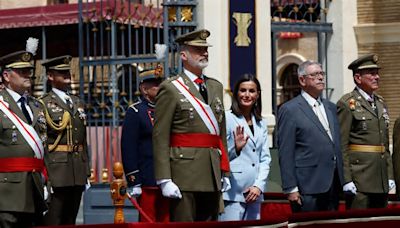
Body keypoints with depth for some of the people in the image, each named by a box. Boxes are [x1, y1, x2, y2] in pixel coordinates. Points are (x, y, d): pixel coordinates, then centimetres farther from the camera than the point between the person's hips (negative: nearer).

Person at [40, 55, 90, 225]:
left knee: (70, 222, 10)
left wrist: (86, 173, 16)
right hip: (56, 171, -7)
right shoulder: (44, 104, -4)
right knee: (52, 223, -7)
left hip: (77, 173, 7)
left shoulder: (77, 102, 18)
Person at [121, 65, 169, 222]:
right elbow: (128, 149, -8)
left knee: (166, 220, 7)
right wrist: (134, 182, -13)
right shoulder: (134, 112, -3)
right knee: (148, 221, -4)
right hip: (147, 181, -6)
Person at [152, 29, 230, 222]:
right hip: (184, 174, -6)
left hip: (212, 176, 6)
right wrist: (164, 180, -14)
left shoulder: (216, 87, 18)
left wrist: (224, 172, 15)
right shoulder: (170, 88, -3)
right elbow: (160, 138, -8)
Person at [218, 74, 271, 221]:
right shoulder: (227, 119, -2)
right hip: (233, 192, -6)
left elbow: (265, 159, 13)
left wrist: (259, 185, -1)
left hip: (254, 192, 6)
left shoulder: (261, 124, 17)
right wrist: (235, 148, -23)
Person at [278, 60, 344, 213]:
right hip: (308, 187, -7)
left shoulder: (330, 107, 17)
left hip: (333, 185, 7)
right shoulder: (289, 110, -5)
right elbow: (285, 154, -8)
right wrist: (290, 189, -13)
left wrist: (342, 180, 14)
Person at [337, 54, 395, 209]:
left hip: (382, 181, 7)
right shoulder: (347, 104, -7)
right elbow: (341, 145, -11)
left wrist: (390, 175, 14)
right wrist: (346, 179, -16)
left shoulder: (381, 103, 17)